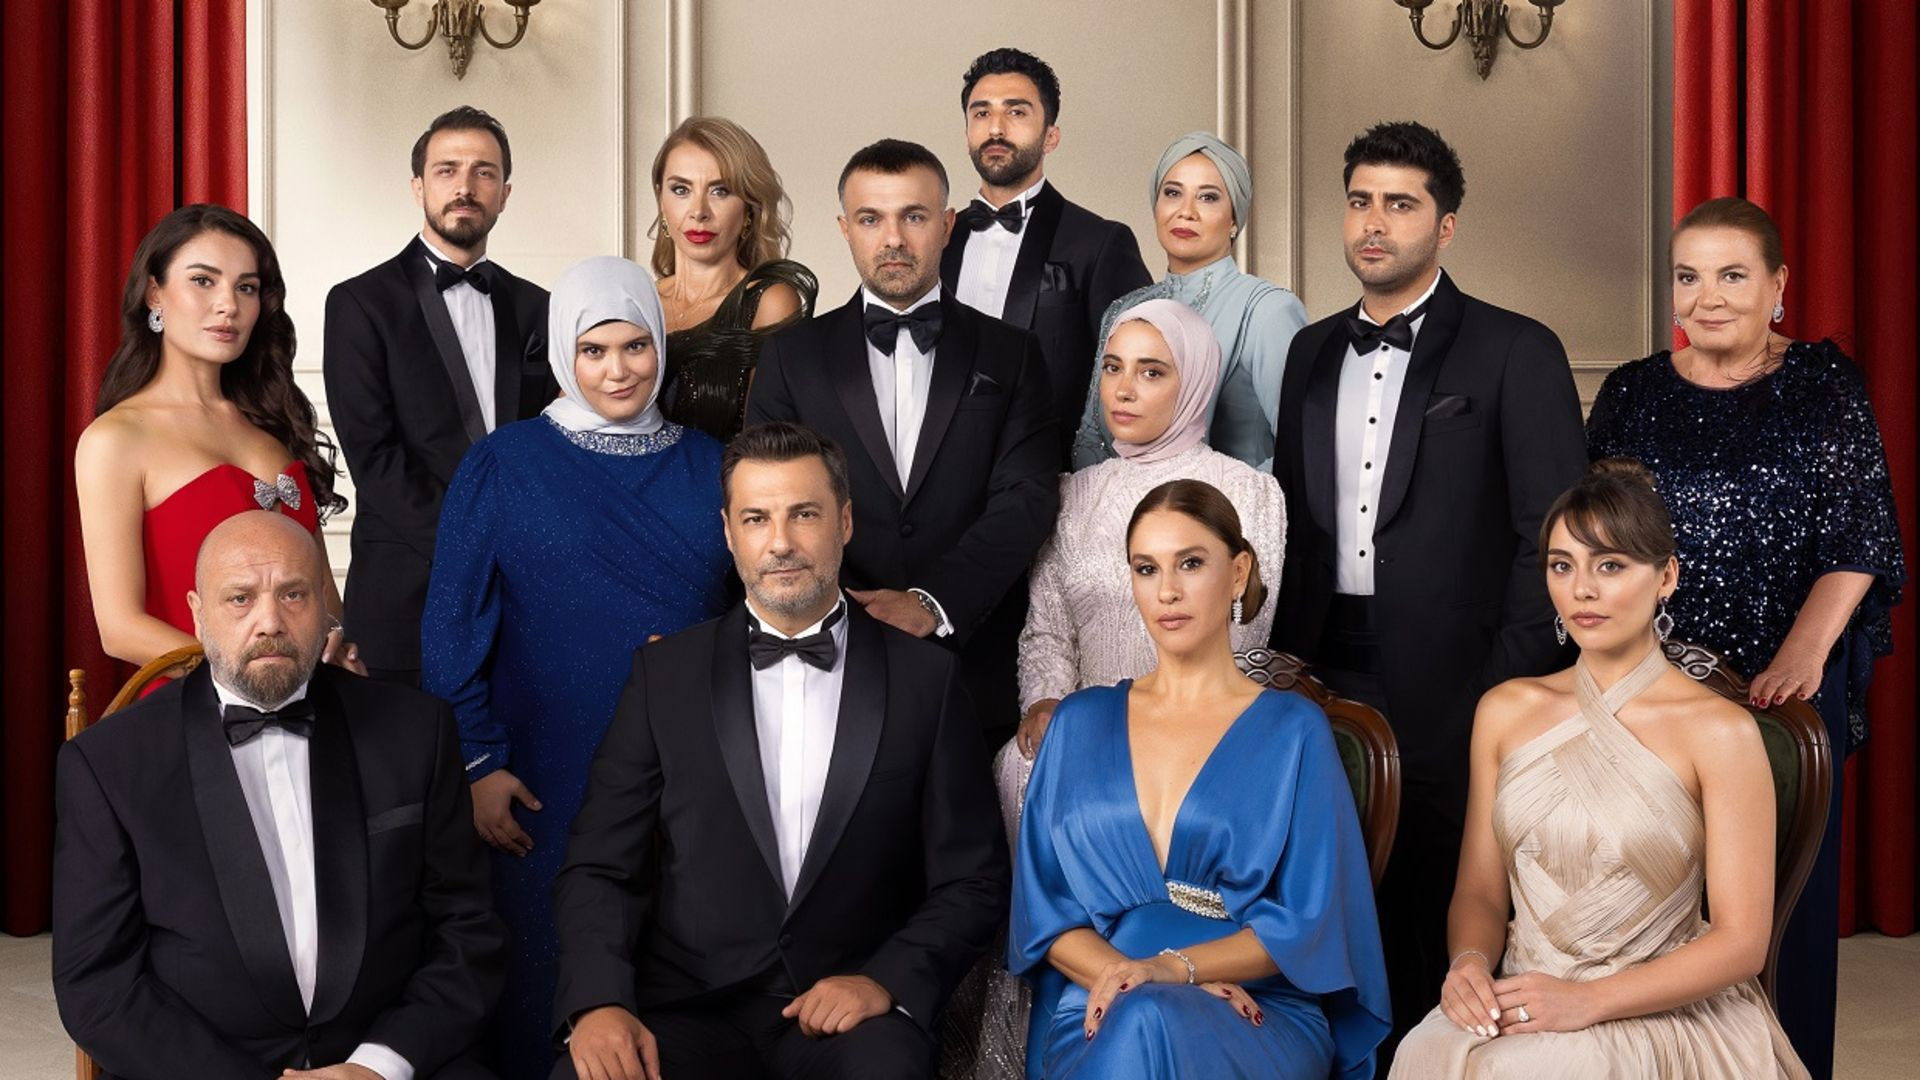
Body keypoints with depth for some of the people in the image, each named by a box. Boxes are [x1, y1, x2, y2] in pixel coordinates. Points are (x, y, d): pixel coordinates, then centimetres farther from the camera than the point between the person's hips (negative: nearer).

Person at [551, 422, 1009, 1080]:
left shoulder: (925, 679, 7)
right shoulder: (665, 674, 9)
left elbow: (972, 883, 7)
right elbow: (598, 869, 5)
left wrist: (889, 980, -10)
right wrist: (599, 1001, -13)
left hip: (850, 1010, 0)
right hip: (690, 1010, 1)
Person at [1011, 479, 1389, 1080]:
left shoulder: (1292, 730, 7)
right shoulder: (1080, 724, 14)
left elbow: (1308, 922, -1)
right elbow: (1041, 906, 8)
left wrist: (1172, 969, -17)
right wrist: (1123, 980, -13)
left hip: (1259, 1016, -2)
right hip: (1100, 1017, 2)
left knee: (1148, 1026, -37)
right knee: (1135, 1021, -36)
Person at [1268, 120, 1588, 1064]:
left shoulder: (1517, 354, -2)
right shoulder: (1312, 351, 14)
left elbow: (1553, 536, -6)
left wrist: (1508, 690, -11)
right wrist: (1285, 660, 4)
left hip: (1451, 687, -4)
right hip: (1327, 673, 4)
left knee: (1446, 924, 1)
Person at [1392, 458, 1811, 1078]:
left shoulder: (1720, 731, -5)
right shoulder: (1506, 711, 9)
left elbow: (1740, 941, -7)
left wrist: (1589, 1000, -17)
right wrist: (1470, 963, -11)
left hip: (1664, 1011, -4)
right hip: (1522, 1004, 4)